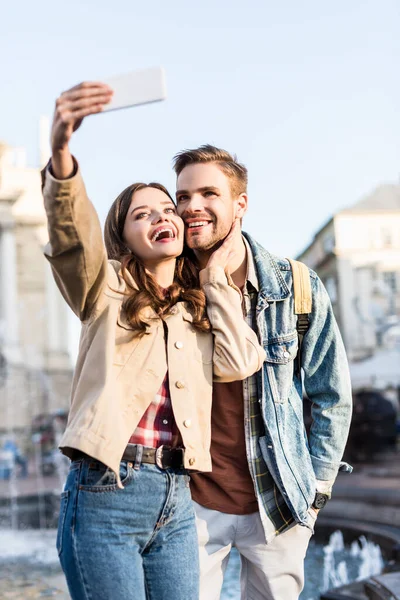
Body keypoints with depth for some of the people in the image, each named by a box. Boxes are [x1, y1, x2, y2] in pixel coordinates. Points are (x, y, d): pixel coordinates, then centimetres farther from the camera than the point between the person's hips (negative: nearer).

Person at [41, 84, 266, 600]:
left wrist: (215, 273, 7)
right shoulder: (108, 291, 4)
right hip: (105, 494, -4)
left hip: (176, 500, 4)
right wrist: (61, 152, -37)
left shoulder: (201, 308, 16)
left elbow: (239, 362, -3)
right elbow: (72, 231, -18)